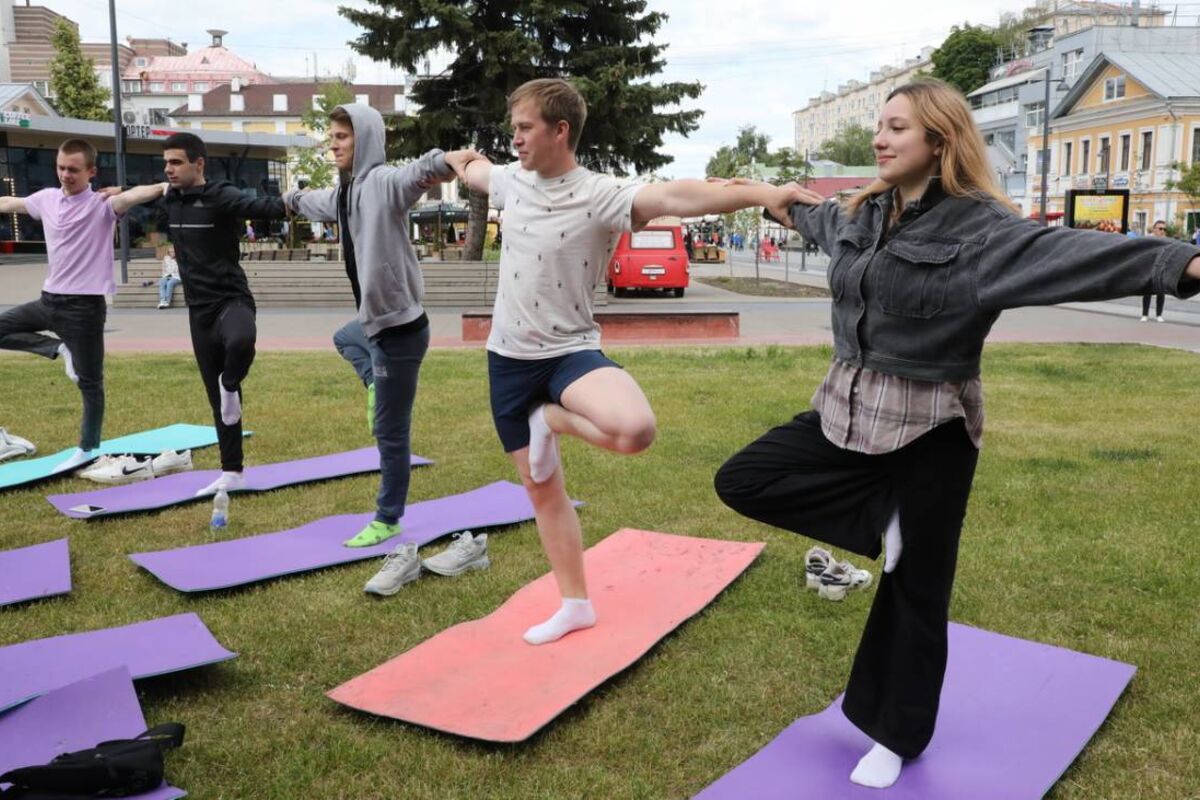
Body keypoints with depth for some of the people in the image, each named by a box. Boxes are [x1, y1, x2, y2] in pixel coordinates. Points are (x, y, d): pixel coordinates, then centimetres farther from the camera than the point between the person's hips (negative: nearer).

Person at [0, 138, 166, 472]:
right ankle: (57, 348, 14)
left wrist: (163, 187, -55)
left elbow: (132, 195, -34)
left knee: (89, 381, 3)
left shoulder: (102, 204, -13)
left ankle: (89, 449, 18)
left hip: (85, 306, -6)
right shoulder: (47, 198, 7)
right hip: (49, 299, 7)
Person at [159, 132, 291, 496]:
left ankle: (231, 385, -8)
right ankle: (231, 472, 21)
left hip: (231, 300, -7)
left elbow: (256, 206, -32)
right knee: (216, 397, 11)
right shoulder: (170, 203, 8)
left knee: (241, 342, -42)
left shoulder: (221, 197, -12)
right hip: (198, 311, 7)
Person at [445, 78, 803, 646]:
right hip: (509, 359, 5)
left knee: (635, 430, -36)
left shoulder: (600, 195, -16)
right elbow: (472, 169, 28)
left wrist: (760, 193, -43)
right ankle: (575, 605, 29)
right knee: (541, 490, 12)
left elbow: (677, 197, -31)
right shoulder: (512, 180, 2)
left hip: (570, 353, -5)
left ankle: (551, 420, -2)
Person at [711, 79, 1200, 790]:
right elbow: (823, 219, 30)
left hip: (928, 431, -6)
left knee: (916, 591, 8)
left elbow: (1067, 251, -32)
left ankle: (897, 737, 27)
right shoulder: (865, 214, 5)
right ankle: (881, 517, 5)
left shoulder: (976, 225, -17)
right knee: (741, 482, 2)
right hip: (848, 410, 7)